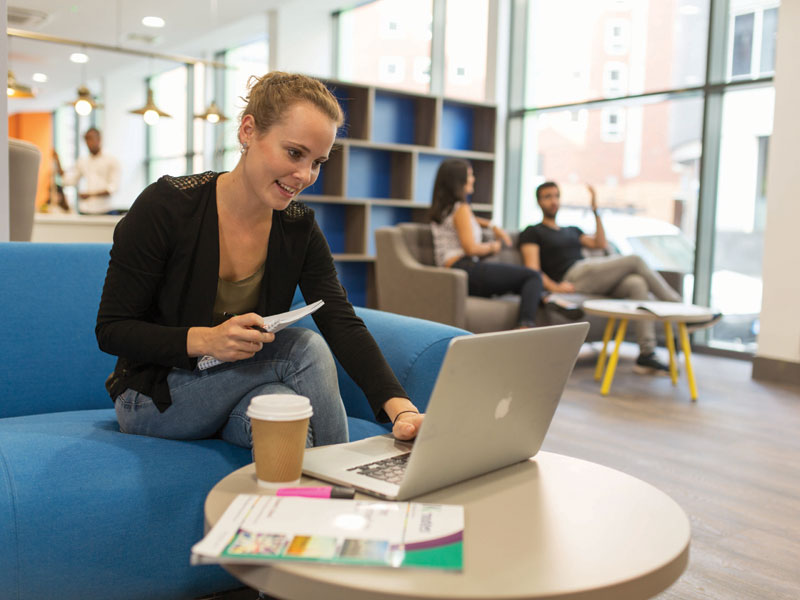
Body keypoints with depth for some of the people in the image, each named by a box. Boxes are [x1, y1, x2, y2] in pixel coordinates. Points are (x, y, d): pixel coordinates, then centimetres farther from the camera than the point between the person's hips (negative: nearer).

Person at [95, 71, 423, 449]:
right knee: (303, 349, -25)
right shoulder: (167, 206, -18)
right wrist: (205, 340, -32)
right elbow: (110, 330, -15)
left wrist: (400, 407, -33)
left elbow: (343, 325, -17)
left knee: (281, 406, -32)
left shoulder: (299, 230, -6)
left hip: (241, 393, 4)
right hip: (156, 396, -3)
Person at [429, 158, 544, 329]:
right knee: (533, 277, -11)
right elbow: (471, 248, -14)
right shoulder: (461, 208, -5)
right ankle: (526, 325, -31)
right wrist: (492, 247, 4)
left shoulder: (441, 208, 22)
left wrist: (493, 226, 30)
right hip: (466, 269, -10)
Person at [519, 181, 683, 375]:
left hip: (596, 281, 6)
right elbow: (532, 269, -3)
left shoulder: (572, 231, 34)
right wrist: (554, 287, -20)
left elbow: (600, 244, 16)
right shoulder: (532, 232, 13)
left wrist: (595, 210, 15)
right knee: (635, 261, -14)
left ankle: (646, 355, -29)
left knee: (637, 284, -23)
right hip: (573, 277, -6)